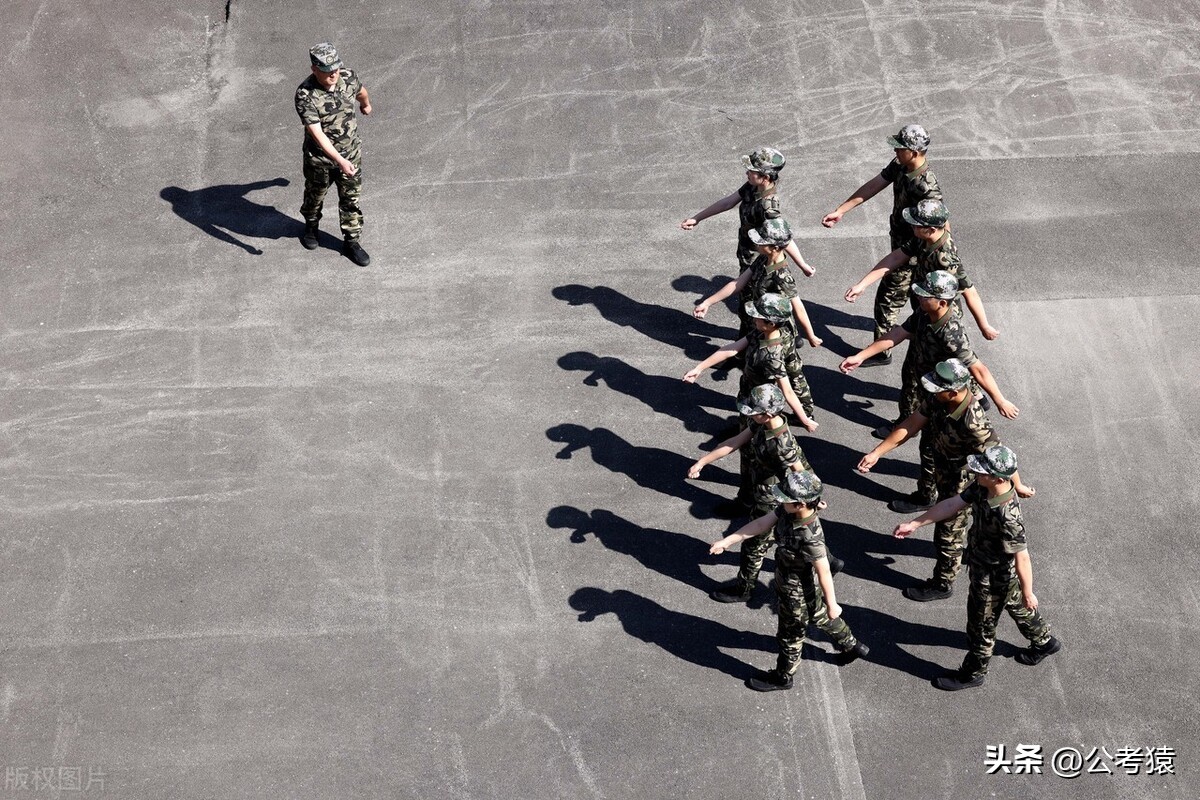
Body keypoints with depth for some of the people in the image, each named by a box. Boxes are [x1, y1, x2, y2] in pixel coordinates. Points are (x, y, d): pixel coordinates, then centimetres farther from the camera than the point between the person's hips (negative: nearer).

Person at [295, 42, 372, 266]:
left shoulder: (347, 76, -15)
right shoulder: (305, 95, -31)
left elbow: (361, 91, 12)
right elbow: (317, 133, -36)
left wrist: (366, 104, 34)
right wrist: (339, 161, -44)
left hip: (351, 152, 3)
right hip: (319, 158, -3)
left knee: (351, 199, 14)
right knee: (315, 195, 23)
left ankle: (351, 241, 32)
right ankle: (311, 226, 52)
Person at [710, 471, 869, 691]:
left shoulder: (811, 538, -41)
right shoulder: (788, 511, -20)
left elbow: (824, 572, -29)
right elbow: (761, 524, -10)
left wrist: (832, 604, -15)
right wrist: (727, 541, -9)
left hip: (796, 593, -8)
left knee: (790, 637, 19)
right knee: (820, 616, 33)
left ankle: (782, 678, 45)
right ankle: (852, 646, 56)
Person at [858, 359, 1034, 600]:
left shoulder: (974, 424, -40)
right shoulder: (937, 399, -19)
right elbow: (910, 425, -9)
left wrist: (1018, 486, -11)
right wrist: (876, 453, -8)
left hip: (959, 485, -6)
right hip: (938, 470, 6)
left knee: (948, 534, 12)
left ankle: (942, 584, 35)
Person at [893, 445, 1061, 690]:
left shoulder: (1007, 516, -41)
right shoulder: (982, 488, -17)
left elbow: (1022, 559, -31)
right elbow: (952, 504, -6)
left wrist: (1028, 593, -18)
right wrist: (914, 524, -5)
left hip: (992, 580, -8)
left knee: (981, 626, 16)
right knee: (1015, 605, 32)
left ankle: (973, 673, 40)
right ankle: (1044, 641, 58)